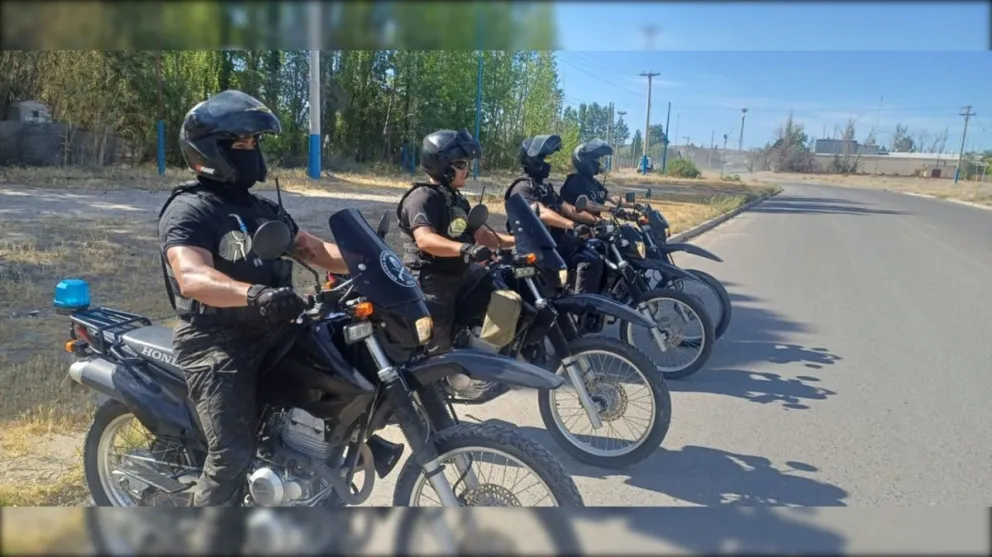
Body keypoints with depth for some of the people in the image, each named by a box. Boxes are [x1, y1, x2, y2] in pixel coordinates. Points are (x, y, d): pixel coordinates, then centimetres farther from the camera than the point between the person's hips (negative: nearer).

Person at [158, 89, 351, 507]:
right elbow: (192, 278, -27)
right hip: (217, 347, -8)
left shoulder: (263, 209, 18)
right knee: (232, 455, -12)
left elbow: (313, 249, 15)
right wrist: (254, 294, -45)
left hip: (271, 337, 8)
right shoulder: (188, 210, -10)